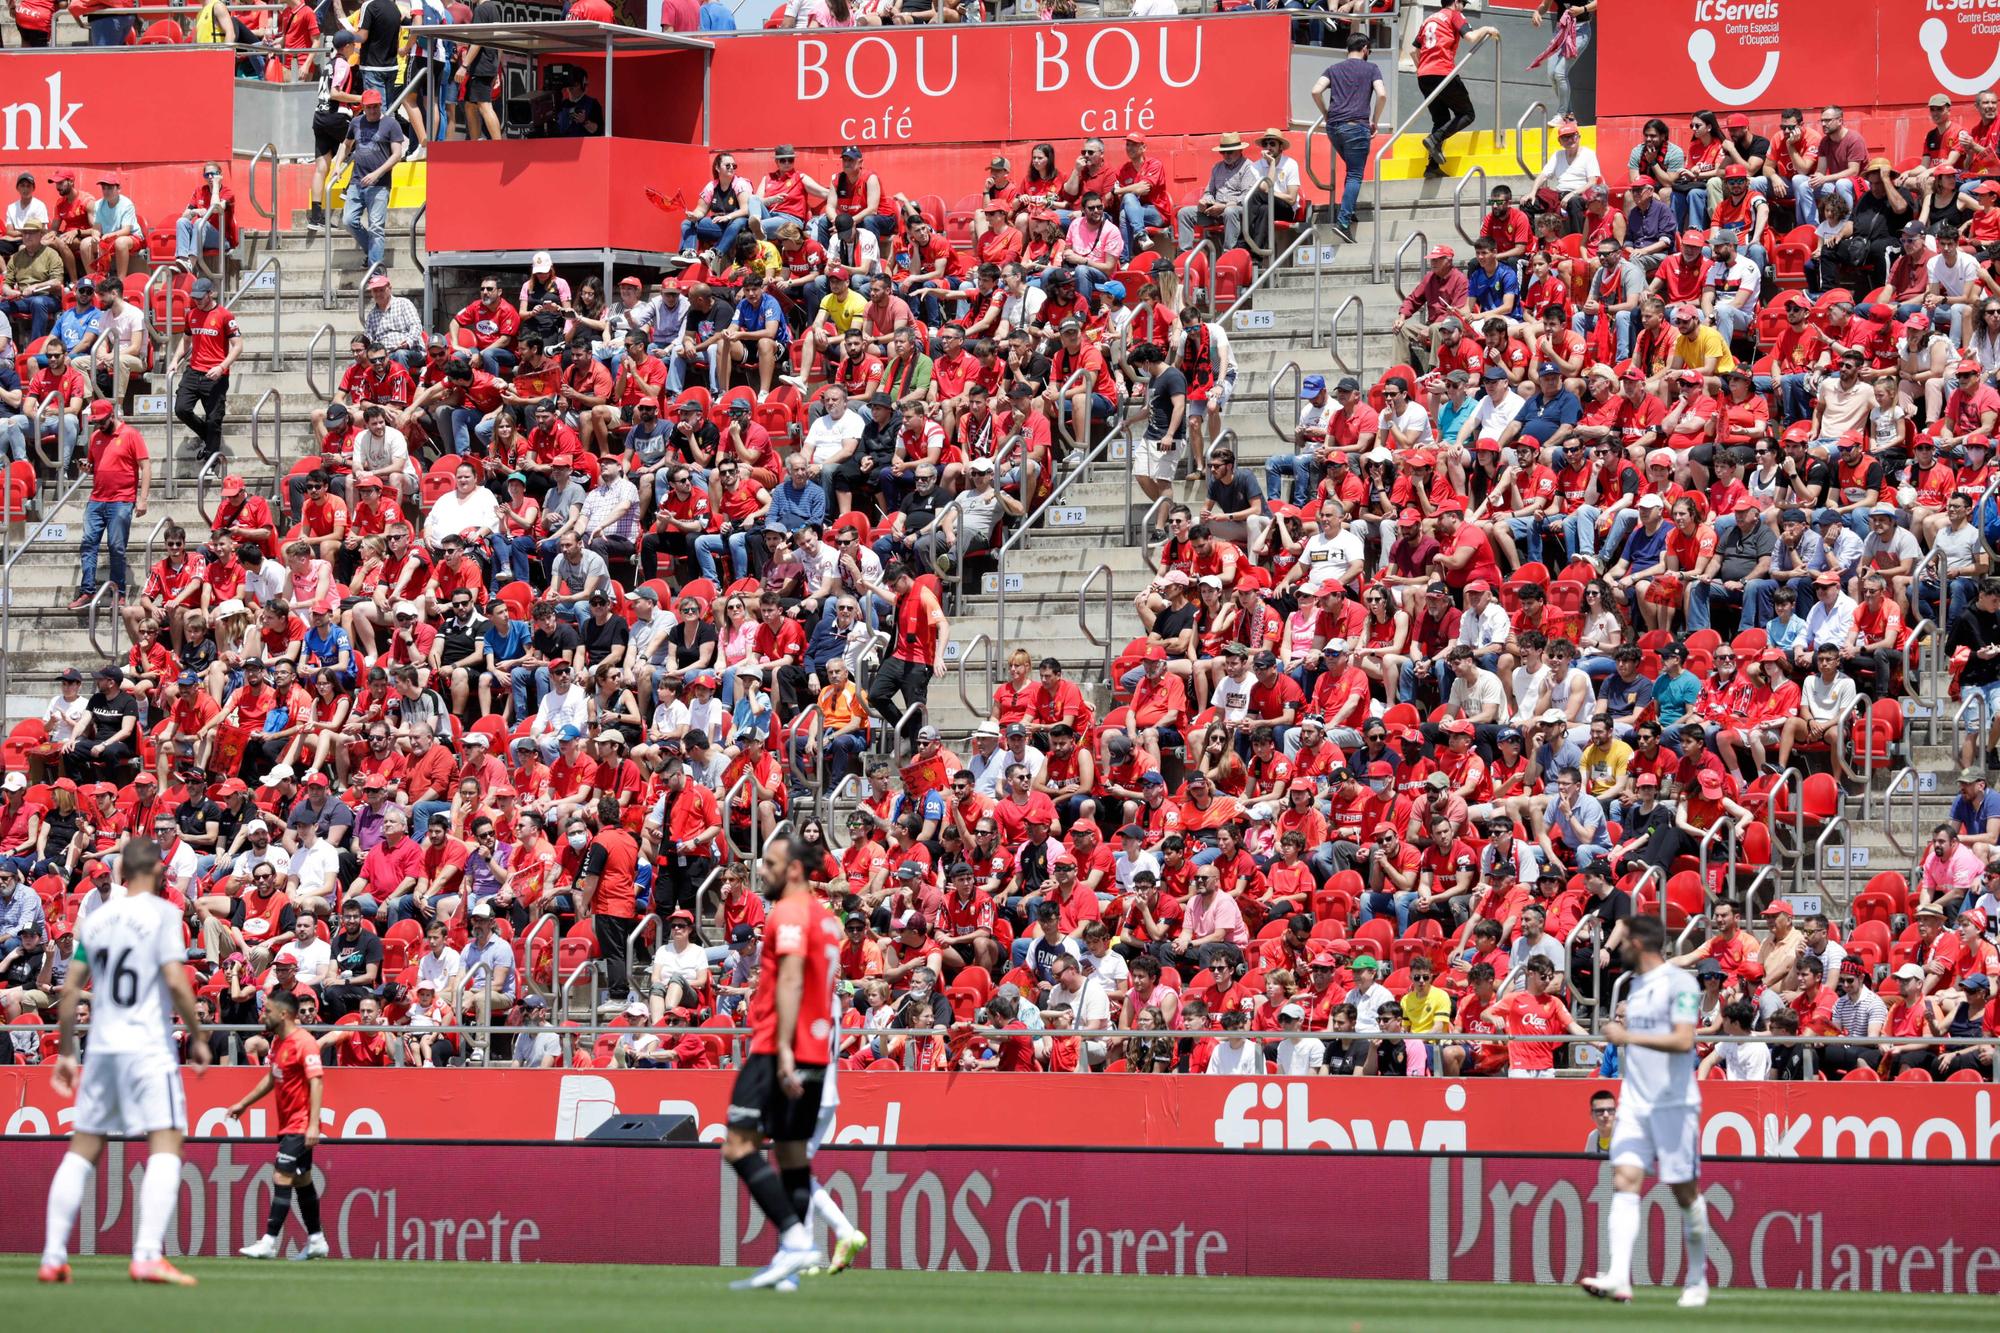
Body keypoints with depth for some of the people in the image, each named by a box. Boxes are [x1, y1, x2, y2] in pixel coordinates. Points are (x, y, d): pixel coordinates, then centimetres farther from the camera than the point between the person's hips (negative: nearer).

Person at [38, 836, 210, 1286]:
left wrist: (65, 1051, 19)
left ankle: (53, 1256, 9)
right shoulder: (163, 913, -5)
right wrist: (197, 1036, -3)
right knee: (166, 1145, -8)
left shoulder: (96, 918, 10)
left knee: (82, 1148, 12)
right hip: (148, 1046, -6)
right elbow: (175, 980, -14)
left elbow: (71, 990, 11)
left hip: (101, 1047, 6)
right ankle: (148, 1255, -23)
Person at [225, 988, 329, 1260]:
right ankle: (316, 1241, 21)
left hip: (300, 1125, -10)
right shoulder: (278, 1041, 11)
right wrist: (243, 1104, 28)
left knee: (282, 1178, -12)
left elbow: (316, 1082, -22)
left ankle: (268, 1243, -14)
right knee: (302, 1181, 13)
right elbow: (271, 1078, 25)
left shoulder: (304, 1042, -17)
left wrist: (313, 1124, -27)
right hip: (287, 1123, 10)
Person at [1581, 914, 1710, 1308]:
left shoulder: (1680, 982, -9)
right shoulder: (1635, 984, 16)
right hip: (1634, 1105, 6)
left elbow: (1683, 1040, -20)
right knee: (1625, 1180, -11)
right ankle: (1618, 1278, -22)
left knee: (1684, 1191, 3)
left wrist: (1628, 1037, -22)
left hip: (1674, 1106, -6)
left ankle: (1697, 1280, 18)